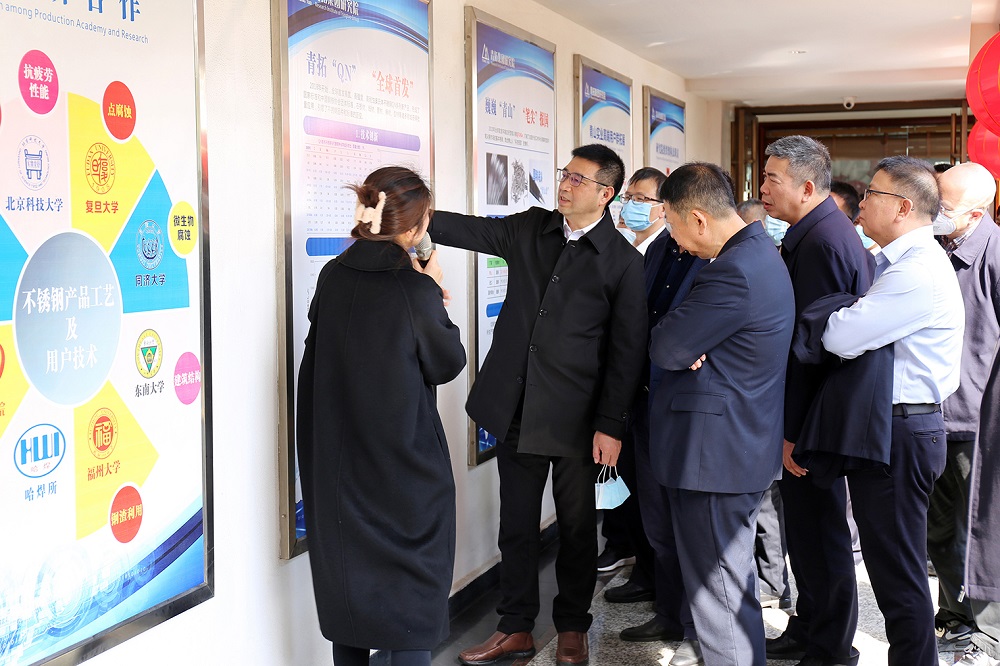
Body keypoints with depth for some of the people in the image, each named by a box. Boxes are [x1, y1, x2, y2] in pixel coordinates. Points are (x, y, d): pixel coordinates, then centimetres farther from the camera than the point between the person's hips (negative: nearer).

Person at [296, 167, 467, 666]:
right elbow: (448, 363, -6)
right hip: (405, 469, -6)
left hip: (338, 464, 6)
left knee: (349, 584, 17)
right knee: (413, 594, 7)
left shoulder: (333, 276, -2)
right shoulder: (415, 291, -19)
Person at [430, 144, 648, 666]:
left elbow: (626, 350, -7)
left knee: (577, 526, 11)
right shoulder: (530, 230, 6)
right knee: (517, 525, 12)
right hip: (516, 408, 4)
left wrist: (611, 426, -10)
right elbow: (468, 230, -3)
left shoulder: (623, 261, -6)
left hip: (576, 417, -3)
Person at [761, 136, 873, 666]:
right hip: (804, 413, 10)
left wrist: (795, 432, -21)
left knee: (819, 529, 2)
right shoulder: (814, 232, 11)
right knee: (806, 525, 19)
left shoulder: (823, 242, -21)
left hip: (813, 414, -10)